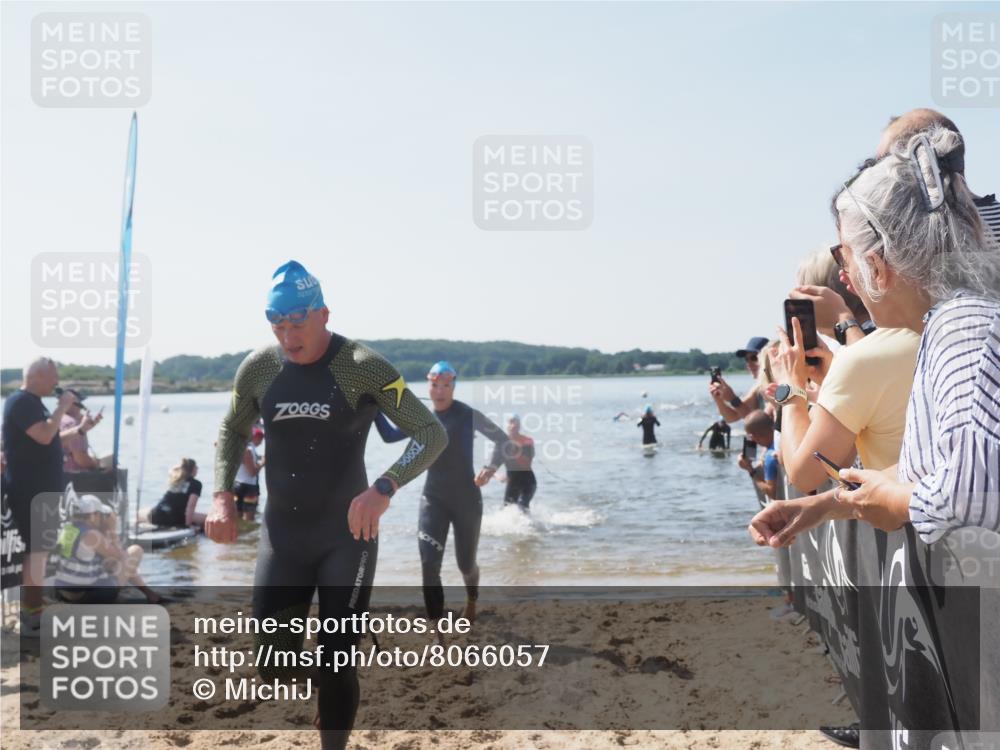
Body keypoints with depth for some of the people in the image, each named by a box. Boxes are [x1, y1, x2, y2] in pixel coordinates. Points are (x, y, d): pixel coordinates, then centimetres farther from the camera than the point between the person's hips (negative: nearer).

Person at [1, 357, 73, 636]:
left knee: (40, 549, 15)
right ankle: (30, 618, -4)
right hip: (30, 491, -11)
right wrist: (62, 407, -19)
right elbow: (44, 436, -28)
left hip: (41, 489, 11)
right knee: (36, 550, -8)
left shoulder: (31, 402, 16)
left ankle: (34, 610, 22)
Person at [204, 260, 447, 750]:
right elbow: (232, 433, 16)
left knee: (337, 663, -4)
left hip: (348, 535, -3)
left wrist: (383, 489, -32)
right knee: (275, 668, 2)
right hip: (281, 535, 4)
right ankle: (314, 679, 37)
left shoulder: (363, 367, -14)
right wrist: (222, 496, -2)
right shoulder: (257, 369, -1)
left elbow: (432, 434, -15)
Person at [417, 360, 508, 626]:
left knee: (466, 563, 12)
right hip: (433, 498, 2)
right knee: (429, 562, -16)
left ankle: (471, 601, 47)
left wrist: (491, 468, -17)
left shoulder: (468, 415, -11)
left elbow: (501, 439, -2)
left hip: (466, 498, -2)